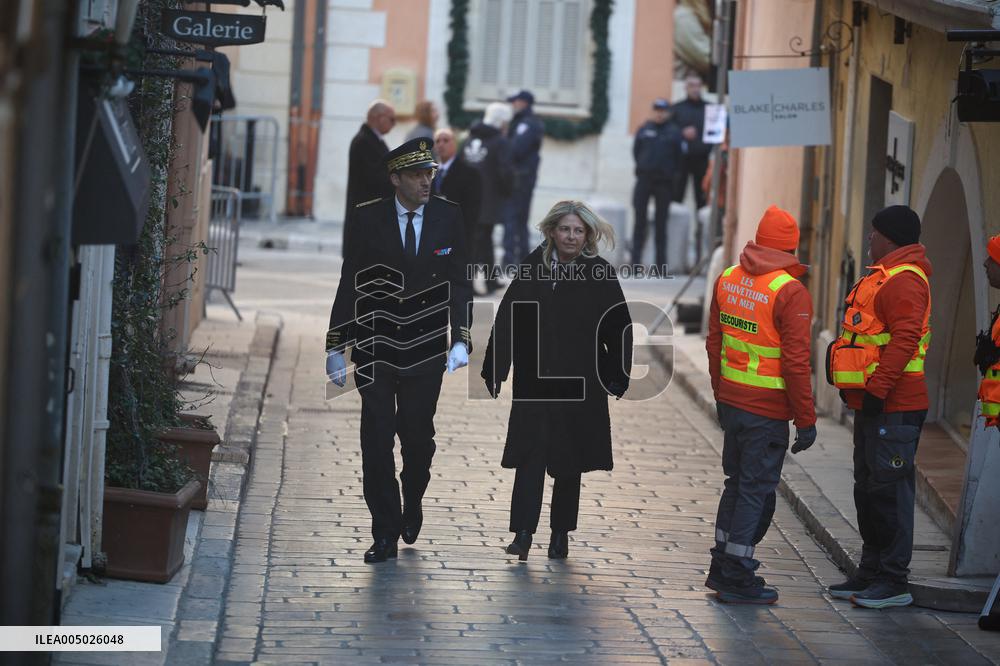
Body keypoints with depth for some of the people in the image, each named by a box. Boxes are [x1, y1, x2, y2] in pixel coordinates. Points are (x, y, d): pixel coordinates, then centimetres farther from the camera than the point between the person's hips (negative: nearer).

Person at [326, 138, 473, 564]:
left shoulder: (448, 217, 0)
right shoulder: (369, 218, -3)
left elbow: (459, 283, 1)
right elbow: (350, 284, 0)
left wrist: (461, 340, -10)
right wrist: (336, 346, -2)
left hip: (425, 350, 1)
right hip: (375, 350, -1)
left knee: (418, 438, 5)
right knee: (377, 440, -1)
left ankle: (412, 504, 35)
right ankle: (385, 533, 7)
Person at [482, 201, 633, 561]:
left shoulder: (601, 274, -3)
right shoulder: (532, 268, 0)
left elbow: (619, 328, 1)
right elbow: (506, 322, 1)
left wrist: (617, 378, -2)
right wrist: (495, 372, -2)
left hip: (580, 384, 0)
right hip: (535, 382, 0)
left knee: (569, 462, 8)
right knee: (531, 453, -8)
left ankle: (561, 532, 19)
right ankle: (523, 533, -11)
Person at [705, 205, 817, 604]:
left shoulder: (728, 279, 5)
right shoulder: (789, 292, -17)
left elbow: (714, 342, 13)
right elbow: (795, 363, -18)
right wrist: (806, 421, -12)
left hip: (732, 401, 7)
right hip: (767, 410, -7)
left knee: (737, 483, 19)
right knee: (756, 489, 1)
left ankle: (722, 568, 26)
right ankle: (736, 579, 5)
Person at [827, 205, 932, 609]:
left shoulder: (904, 282, -15)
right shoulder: (883, 278, 20)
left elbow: (904, 340, -25)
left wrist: (877, 388, -26)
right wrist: (860, 391, 24)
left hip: (894, 407, -11)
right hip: (872, 405, 11)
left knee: (889, 489, -8)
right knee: (868, 488, 15)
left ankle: (894, 581, -5)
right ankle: (871, 572, 23)